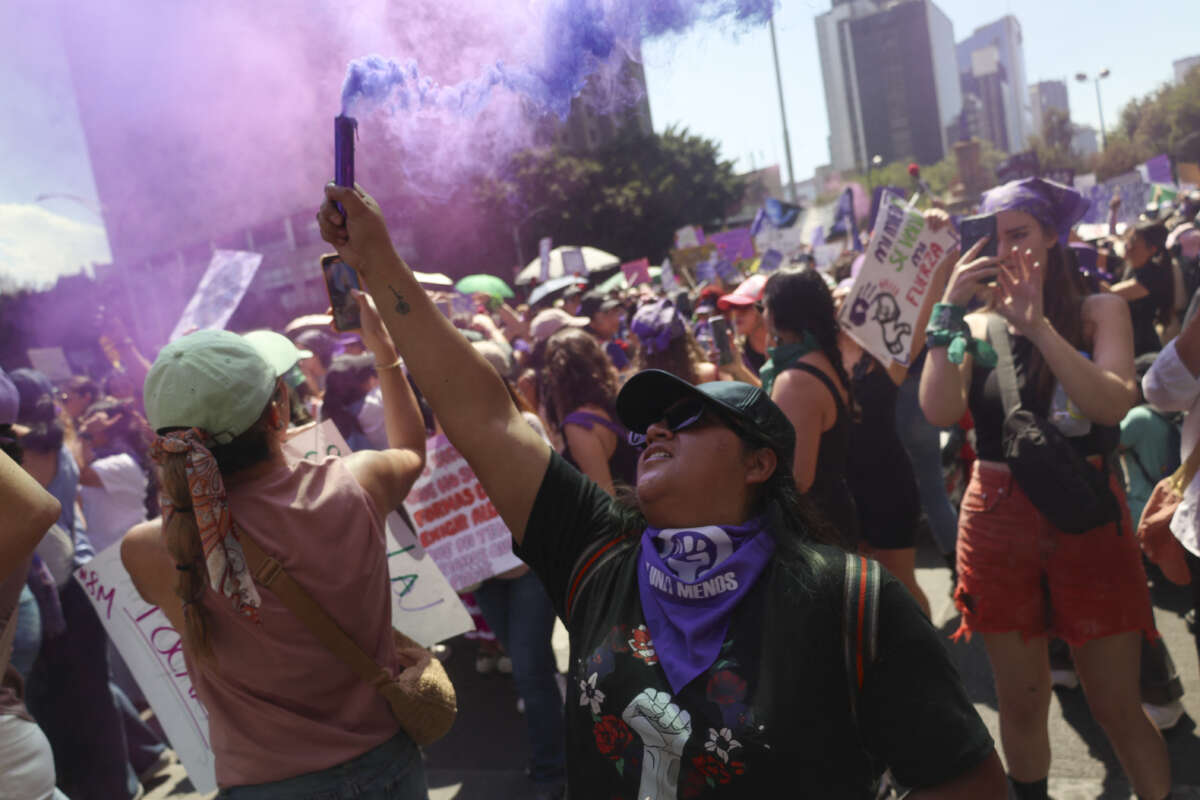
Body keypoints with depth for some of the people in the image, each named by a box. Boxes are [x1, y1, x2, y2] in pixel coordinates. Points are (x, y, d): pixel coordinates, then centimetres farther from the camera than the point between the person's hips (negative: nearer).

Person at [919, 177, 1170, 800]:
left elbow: (1114, 404, -18)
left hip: (1089, 519, -1)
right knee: (1020, 703, 14)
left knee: (1117, 708, 6)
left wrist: (1038, 326, -25)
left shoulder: (1099, 311, -1)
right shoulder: (975, 325, 2)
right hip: (999, 522, 2)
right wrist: (949, 309, -18)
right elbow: (940, 411, -15)